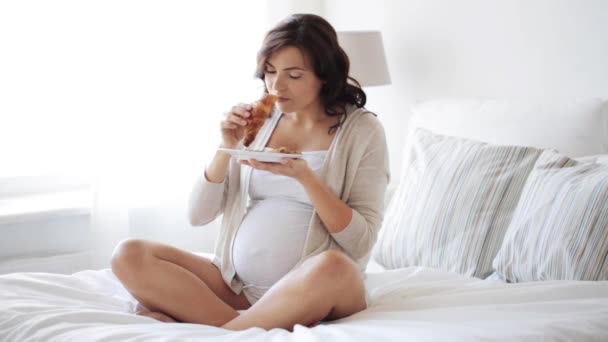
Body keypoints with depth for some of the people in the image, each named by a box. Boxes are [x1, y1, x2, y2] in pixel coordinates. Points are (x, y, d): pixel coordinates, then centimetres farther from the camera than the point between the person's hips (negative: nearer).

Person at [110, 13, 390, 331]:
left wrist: (304, 176, -19)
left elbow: (360, 242, -9)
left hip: (313, 292, -3)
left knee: (333, 268, -39)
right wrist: (227, 149, -6)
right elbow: (198, 215, 8)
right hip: (235, 286, 4)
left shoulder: (362, 129, -1)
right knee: (129, 255, -15)